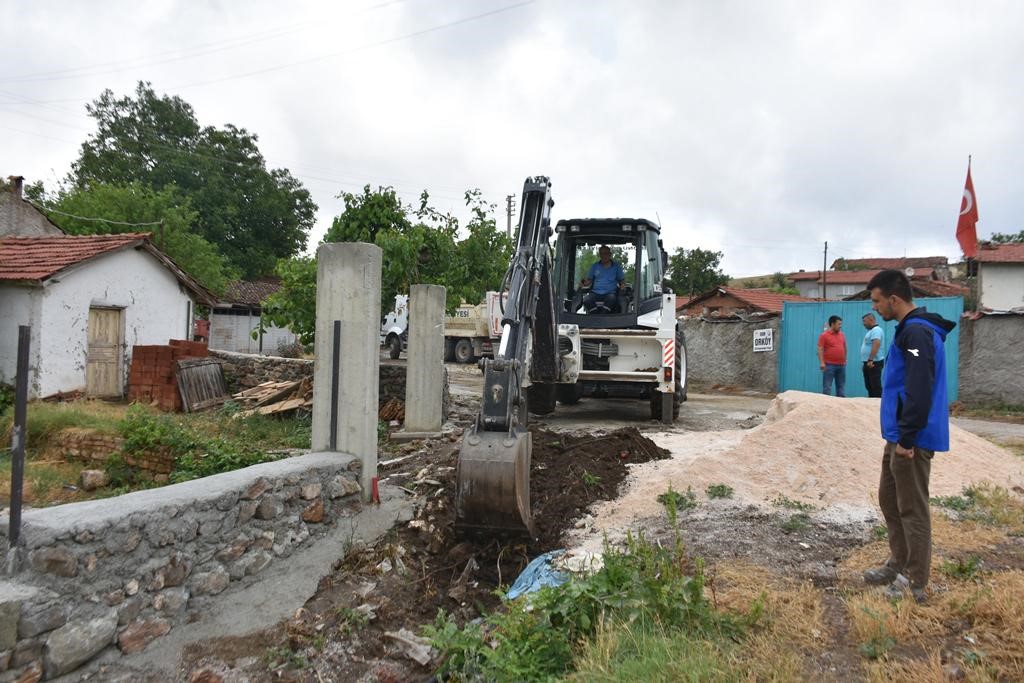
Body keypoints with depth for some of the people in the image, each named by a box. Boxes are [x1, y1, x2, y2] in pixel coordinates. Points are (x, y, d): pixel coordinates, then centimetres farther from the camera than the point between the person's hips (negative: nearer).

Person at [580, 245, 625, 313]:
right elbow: (589, 280, 20)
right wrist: (584, 283, -4)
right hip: (595, 293, 1)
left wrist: (622, 285, -5)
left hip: (610, 293, -1)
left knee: (611, 299, -38)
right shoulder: (595, 266, 16)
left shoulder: (616, 266, 13)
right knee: (586, 300, -32)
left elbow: (622, 280, 19)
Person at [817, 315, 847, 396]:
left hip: (841, 365, 6)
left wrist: (845, 359, 19)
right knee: (827, 387, -5)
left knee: (841, 386, 10)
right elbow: (820, 350, -11)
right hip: (829, 365, -6)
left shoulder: (841, 335, 12)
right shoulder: (824, 335, -6)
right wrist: (822, 362, -19)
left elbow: (845, 348, 22)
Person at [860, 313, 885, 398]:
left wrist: (870, 360, -30)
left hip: (874, 363, -11)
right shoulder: (871, 331, 20)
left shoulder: (876, 330, -13)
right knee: (869, 386, 12)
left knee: (875, 387, -9)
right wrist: (866, 362, 23)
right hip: (868, 363, 11)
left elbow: (876, 344, -27)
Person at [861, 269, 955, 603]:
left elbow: (920, 392, -25)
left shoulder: (918, 333, -19)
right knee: (889, 499, 19)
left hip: (912, 440, -10)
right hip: (898, 437, 10)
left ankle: (916, 583, 11)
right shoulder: (910, 330, 14)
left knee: (912, 509, 0)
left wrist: (907, 438, -21)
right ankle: (899, 563, 32)